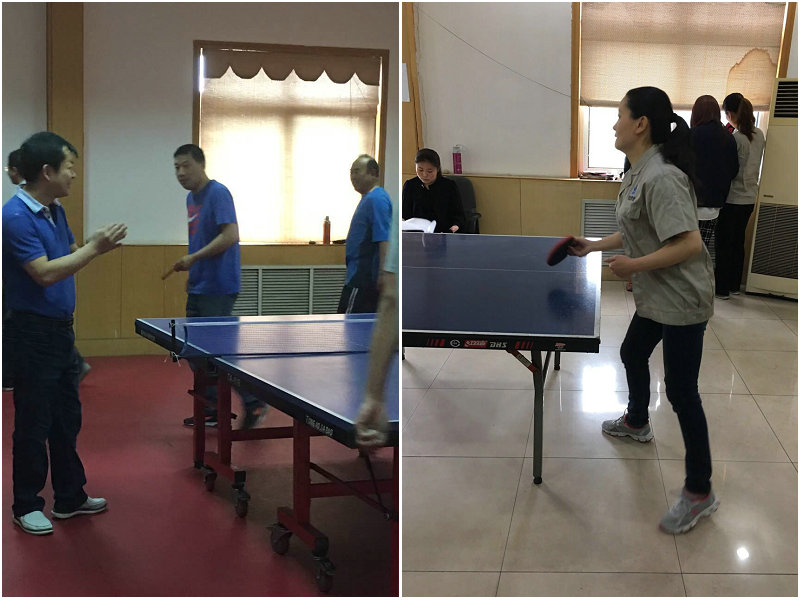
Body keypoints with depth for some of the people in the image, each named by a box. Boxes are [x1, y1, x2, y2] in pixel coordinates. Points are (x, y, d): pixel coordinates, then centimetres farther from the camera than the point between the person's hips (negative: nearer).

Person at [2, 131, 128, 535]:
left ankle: (70, 498, 28)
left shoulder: (55, 210, 9)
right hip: (33, 331, -9)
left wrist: (94, 244, 4)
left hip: (61, 327, 9)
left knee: (67, 418, 16)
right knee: (33, 423, 2)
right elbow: (45, 272, -25)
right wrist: (94, 249, -24)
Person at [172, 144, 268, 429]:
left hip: (218, 288, -9)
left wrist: (193, 258, -25)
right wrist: (192, 273, 17)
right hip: (198, 288, 9)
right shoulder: (191, 198, 15)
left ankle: (254, 403, 4)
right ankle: (212, 409, 20)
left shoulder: (218, 193, -13)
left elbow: (230, 235, -23)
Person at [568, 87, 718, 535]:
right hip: (656, 298, 11)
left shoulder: (662, 177, -26)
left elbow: (689, 244, -30)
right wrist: (594, 246, 15)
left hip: (682, 301, -11)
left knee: (682, 392, -5)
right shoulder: (640, 173, 6)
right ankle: (636, 423, 58)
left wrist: (634, 265, -25)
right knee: (633, 355, 29)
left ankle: (700, 493, 6)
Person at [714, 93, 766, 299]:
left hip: (732, 198, -7)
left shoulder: (735, 138, -19)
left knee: (724, 243, 2)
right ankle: (734, 285, 24)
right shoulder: (759, 135, 4)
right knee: (738, 242, 16)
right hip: (750, 197, 7)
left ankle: (721, 288, 7)